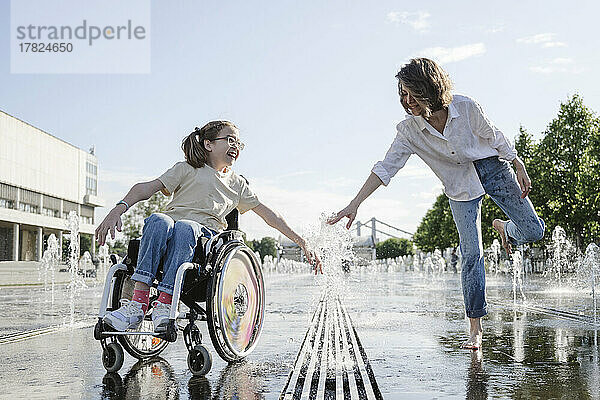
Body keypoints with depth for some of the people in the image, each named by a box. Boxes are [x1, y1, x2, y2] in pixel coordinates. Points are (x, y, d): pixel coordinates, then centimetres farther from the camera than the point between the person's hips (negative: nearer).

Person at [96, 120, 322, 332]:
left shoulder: (238, 184, 26)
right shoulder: (187, 169, 15)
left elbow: (267, 213, 28)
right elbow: (149, 187, 3)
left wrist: (302, 243, 22)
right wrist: (119, 209, -16)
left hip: (205, 232, 1)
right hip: (168, 234, -1)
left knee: (184, 227, -35)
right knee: (158, 220, -36)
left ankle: (164, 304, -44)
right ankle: (138, 303, -43)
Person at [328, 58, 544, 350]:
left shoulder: (466, 107, -22)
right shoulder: (409, 131, -19)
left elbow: (495, 138, -7)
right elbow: (386, 167, -21)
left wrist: (519, 168, -1)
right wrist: (354, 205, -30)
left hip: (492, 167, 0)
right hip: (461, 188, 0)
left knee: (533, 231, -2)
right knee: (471, 255, -9)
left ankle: (504, 228, 36)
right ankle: (475, 327, 2)